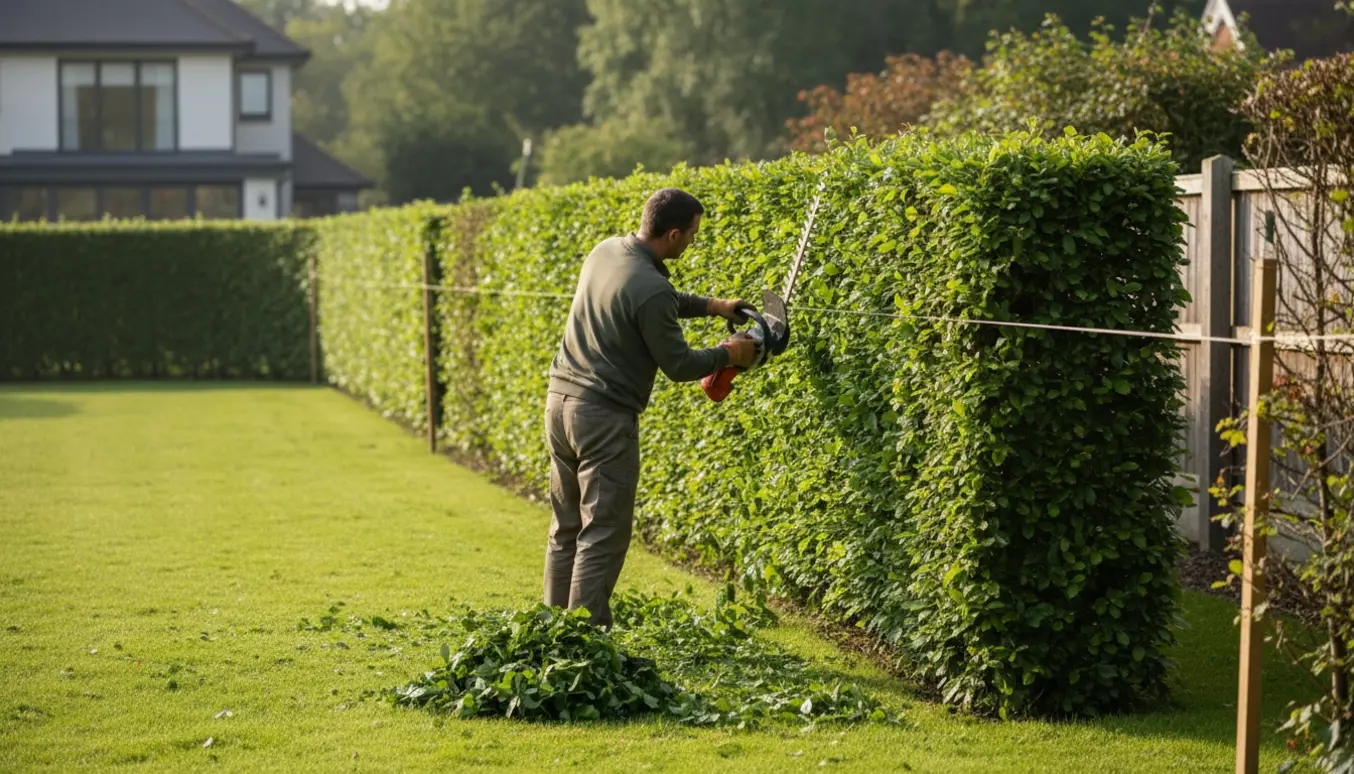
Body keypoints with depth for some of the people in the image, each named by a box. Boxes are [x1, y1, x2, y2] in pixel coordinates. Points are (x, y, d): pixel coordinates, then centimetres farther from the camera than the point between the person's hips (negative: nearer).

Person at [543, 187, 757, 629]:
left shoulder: (607, 251, 6)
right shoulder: (651, 288, -20)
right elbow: (677, 365, -12)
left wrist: (710, 306, 23)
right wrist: (727, 355, 4)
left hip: (561, 399, 9)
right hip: (604, 415, -9)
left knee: (566, 527, 14)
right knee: (603, 534, -4)